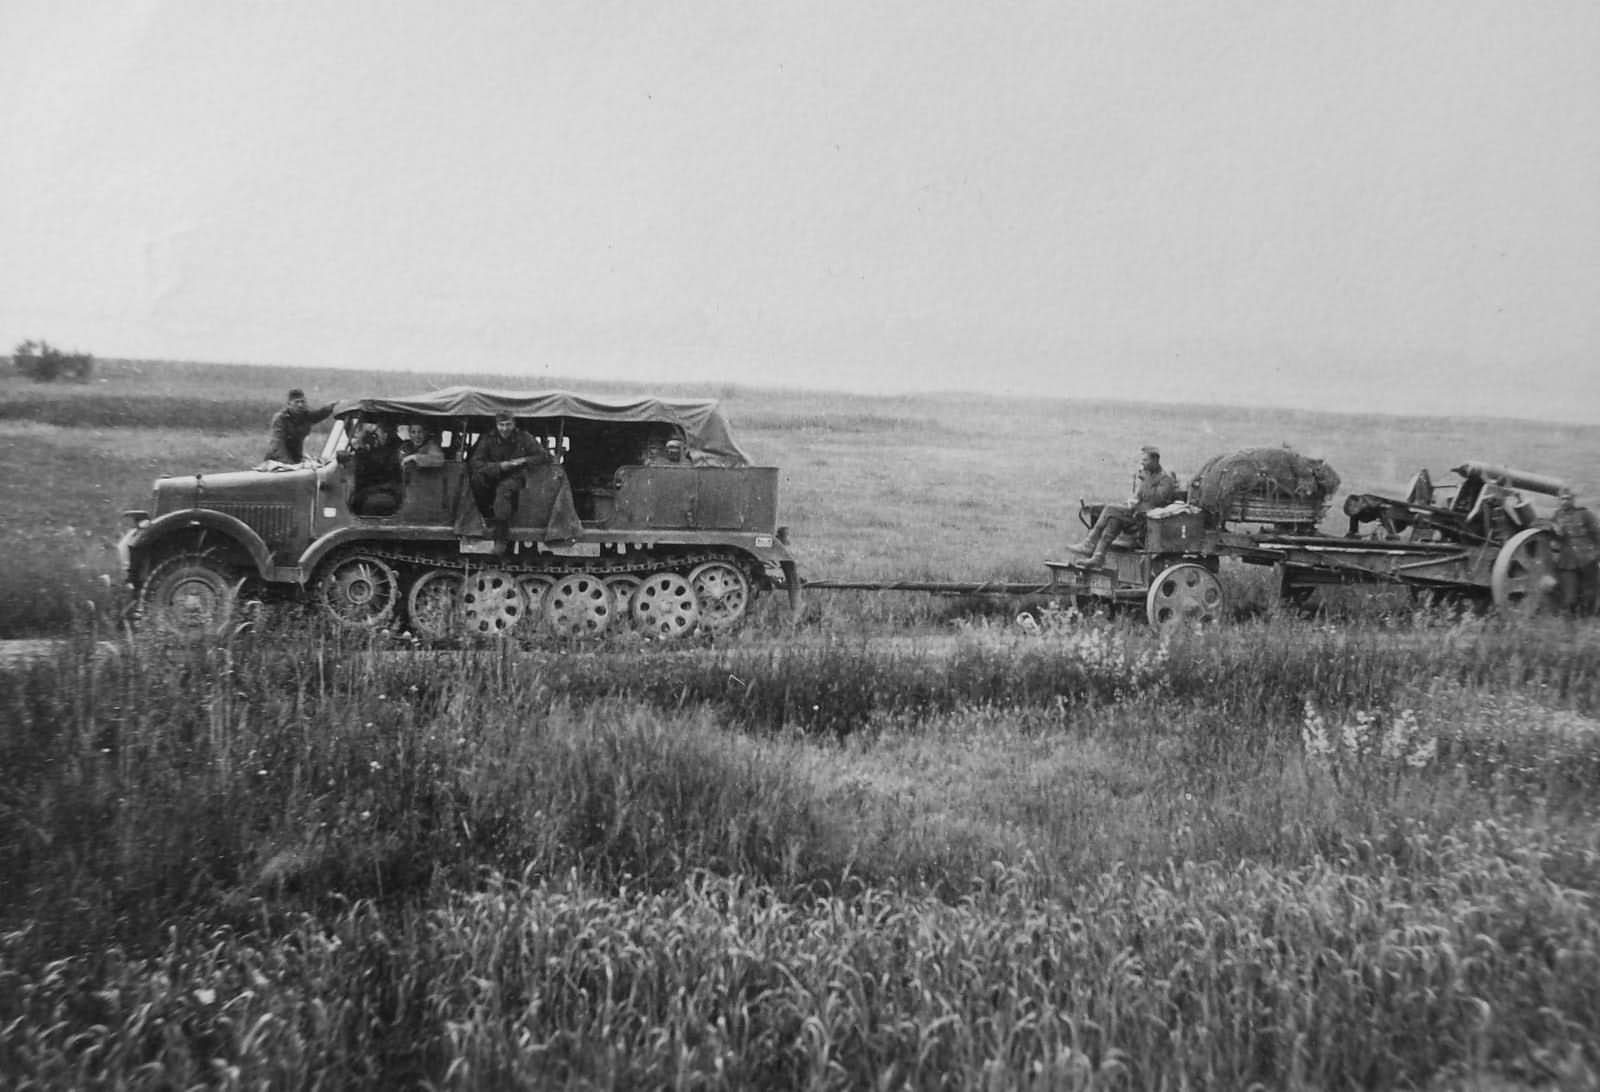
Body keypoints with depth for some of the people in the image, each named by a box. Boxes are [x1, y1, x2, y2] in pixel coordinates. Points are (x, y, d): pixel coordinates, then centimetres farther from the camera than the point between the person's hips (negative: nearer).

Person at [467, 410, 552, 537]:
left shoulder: (523, 438, 1)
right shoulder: (488, 439, 0)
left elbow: (546, 457, 2)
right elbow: (474, 463, -10)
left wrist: (523, 460, -11)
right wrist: (499, 466, -22)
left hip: (513, 478, -2)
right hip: (492, 478, 2)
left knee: (503, 489, -37)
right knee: (477, 477, -30)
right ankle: (488, 515, -17)